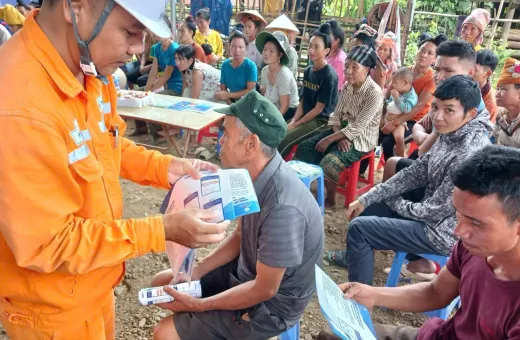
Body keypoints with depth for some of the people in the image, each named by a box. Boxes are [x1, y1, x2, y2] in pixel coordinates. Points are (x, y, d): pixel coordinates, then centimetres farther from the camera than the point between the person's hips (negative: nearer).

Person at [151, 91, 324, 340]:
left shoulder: (282, 208, -35)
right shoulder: (257, 174, -7)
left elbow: (264, 289, -25)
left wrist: (198, 305, -17)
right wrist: (197, 270, -1)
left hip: (270, 304, -8)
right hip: (247, 271, 8)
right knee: (162, 283, 12)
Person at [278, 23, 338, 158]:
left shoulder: (329, 76, -16)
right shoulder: (307, 71, 7)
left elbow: (319, 108, -16)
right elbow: (302, 101, 9)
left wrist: (295, 125, -13)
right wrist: (293, 120, -7)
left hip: (321, 120, -7)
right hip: (305, 117, 7)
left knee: (284, 141, -21)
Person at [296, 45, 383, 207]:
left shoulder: (374, 93, -21)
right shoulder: (347, 86, 3)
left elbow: (357, 128, -24)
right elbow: (336, 115, 4)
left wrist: (329, 139, -21)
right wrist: (339, 136, -15)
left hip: (360, 139, -7)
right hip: (342, 132, 8)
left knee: (328, 162, -29)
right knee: (304, 148, -8)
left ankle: (330, 199, -4)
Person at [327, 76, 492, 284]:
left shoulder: (469, 155, -32)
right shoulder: (451, 135, -3)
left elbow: (434, 210, -26)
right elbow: (415, 173, 2)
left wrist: (394, 202, -6)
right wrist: (365, 199, -3)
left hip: (445, 233, -9)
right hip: (435, 213, 9)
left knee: (359, 227, -9)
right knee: (370, 207, 17)